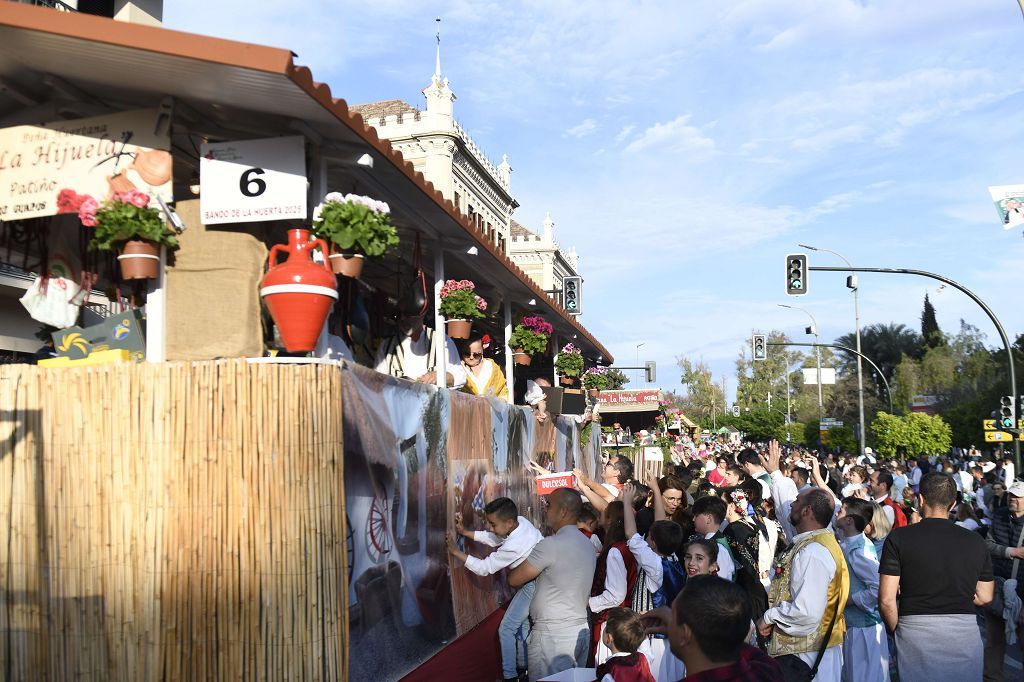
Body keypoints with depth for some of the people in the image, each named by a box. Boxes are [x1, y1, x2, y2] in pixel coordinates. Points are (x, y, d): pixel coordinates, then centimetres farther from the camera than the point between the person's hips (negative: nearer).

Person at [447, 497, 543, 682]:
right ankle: (522, 666, 35)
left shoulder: (514, 546, -34)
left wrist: (455, 552, -13)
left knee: (506, 629, 2)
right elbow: (493, 538, 6)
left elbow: (484, 568, -20)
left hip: (536, 585, -9)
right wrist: (464, 532, 0)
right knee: (523, 623, 21)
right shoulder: (520, 521, -11)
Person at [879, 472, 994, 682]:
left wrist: (896, 631, 8)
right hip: (965, 632, 2)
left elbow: (886, 600, -9)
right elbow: (984, 598, 8)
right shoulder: (975, 541, 1)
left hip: (916, 632, -2)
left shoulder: (899, 538, -7)